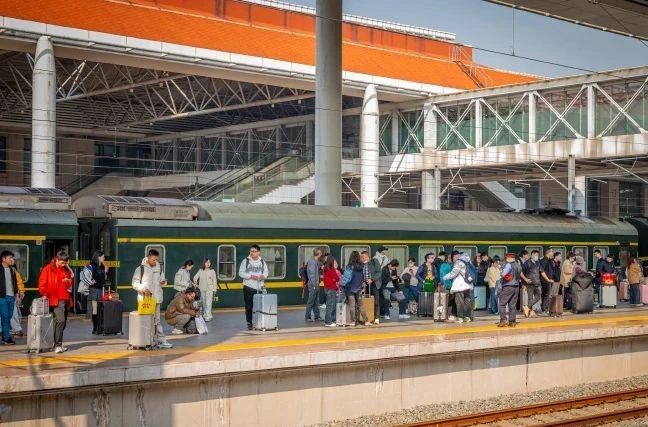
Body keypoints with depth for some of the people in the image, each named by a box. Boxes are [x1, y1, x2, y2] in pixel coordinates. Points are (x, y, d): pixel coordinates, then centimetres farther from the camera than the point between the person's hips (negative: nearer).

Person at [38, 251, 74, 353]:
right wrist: (45, 294, -9)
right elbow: (42, 283, -3)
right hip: (55, 299, -7)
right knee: (60, 320, -19)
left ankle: (58, 344, 16)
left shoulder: (66, 269, 15)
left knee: (63, 322, 8)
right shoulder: (48, 269, -3)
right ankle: (58, 345, -20)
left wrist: (69, 281, 3)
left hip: (65, 299, 7)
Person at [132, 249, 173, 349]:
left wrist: (163, 282, -6)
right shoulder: (140, 269, -7)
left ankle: (161, 341, 10)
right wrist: (143, 289, -20)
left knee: (156, 320, 10)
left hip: (156, 298, 4)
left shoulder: (159, 267, 7)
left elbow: (162, 279, 18)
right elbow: (134, 284, -5)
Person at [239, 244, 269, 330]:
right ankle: (249, 323, 9)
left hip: (260, 288, 2)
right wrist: (250, 276, -16)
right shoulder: (246, 261, -1)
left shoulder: (262, 262, 7)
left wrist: (263, 276, -11)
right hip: (248, 287, -2)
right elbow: (241, 273, -3)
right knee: (249, 306, 1)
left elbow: (266, 272, 13)